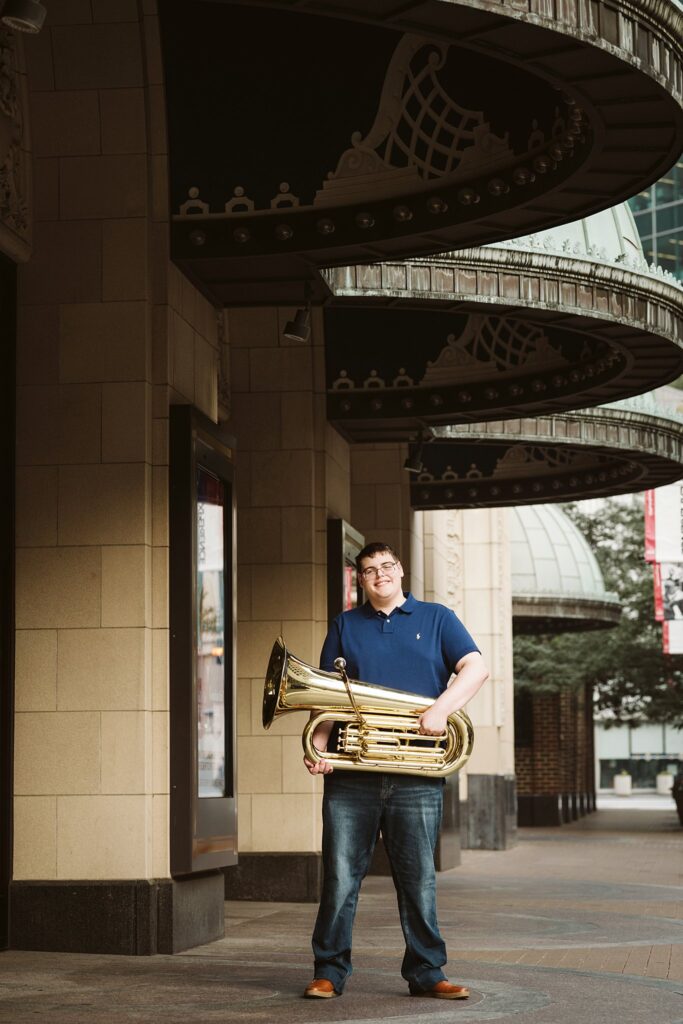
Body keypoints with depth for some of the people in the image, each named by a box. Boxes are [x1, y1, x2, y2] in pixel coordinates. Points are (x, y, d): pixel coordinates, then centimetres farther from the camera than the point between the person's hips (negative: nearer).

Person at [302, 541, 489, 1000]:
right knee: (341, 877, 0)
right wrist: (318, 746, -6)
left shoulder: (436, 619, 11)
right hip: (351, 774, 1)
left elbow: (476, 668, -1)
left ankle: (426, 973, 10)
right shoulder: (344, 626, 15)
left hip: (417, 779, -1)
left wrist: (441, 709, -17)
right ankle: (330, 972, 8)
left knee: (419, 879, 3)